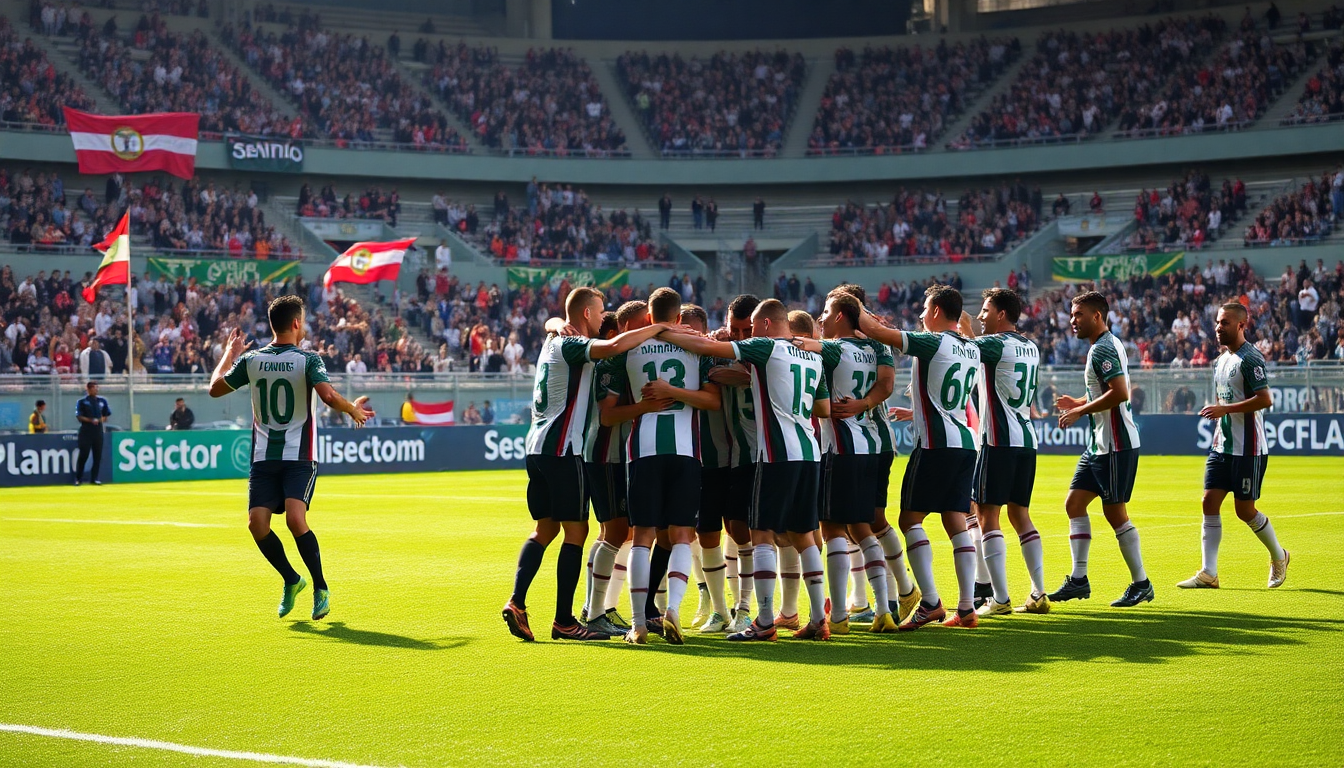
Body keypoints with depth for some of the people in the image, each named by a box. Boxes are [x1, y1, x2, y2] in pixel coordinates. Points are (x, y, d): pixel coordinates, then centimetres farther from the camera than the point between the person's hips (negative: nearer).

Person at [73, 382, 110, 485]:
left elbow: (106, 416, 13)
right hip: (86, 431, -4)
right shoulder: (82, 402, -1)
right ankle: (78, 478, 3)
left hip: (98, 431, 4)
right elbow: (79, 417, -6)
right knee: (83, 455, -5)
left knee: (98, 455, 3)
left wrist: (99, 420, -8)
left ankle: (94, 478, 11)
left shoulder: (102, 401, 10)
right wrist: (91, 420, -18)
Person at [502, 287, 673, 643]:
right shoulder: (571, 346, -11)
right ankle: (564, 621, -3)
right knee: (576, 530, -3)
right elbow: (614, 346, -28)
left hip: (538, 446, 9)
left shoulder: (553, 343, 16)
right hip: (562, 448, -9)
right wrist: (659, 329, -19)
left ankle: (516, 602, 0)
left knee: (545, 528, 13)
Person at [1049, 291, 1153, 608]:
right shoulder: (1105, 345, 16)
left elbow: (1120, 393, -27)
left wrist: (1080, 411, -19)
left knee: (1115, 512, -4)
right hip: (1100, 444, 11)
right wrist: (1078, 403, 14)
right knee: (1074, 502, 9)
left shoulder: (1103, 349, -16)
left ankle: (1141, 584, 4)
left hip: (1116, 445, -11)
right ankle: (1078, 579, 11)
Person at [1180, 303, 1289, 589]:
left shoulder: (1250, 358, -14)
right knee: (1210, 502, -1)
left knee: (1244, 509, -1)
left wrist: (1224, 409, -23)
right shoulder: (1221, 360, 14)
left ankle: (1278, 557, 23)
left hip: (1248, 449, -8)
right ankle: (1208, 574, -1)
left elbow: (1265, 399, -22)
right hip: (1222, 446, 8)